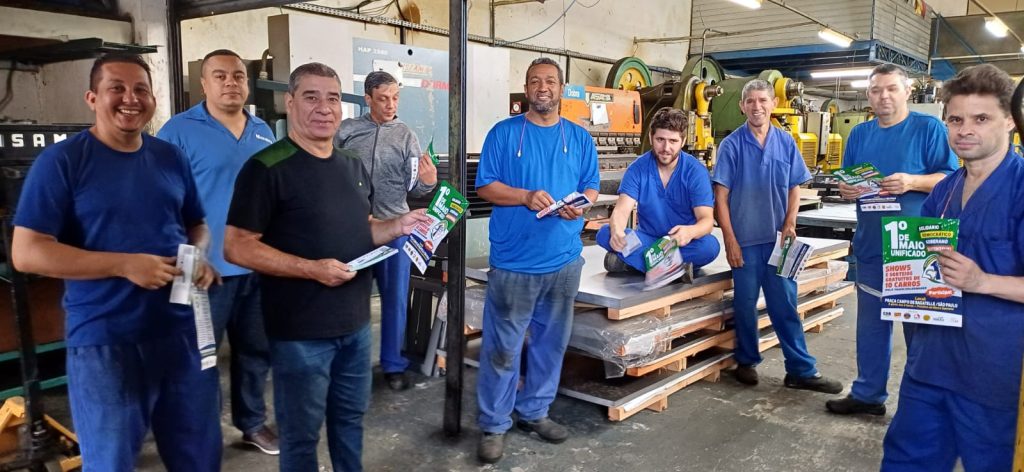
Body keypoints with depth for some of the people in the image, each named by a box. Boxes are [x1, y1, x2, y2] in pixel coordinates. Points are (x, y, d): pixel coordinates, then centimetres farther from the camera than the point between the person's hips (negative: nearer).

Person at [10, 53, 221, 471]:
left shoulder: (171, 158, 8)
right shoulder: (60, 161, -7)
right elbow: (27, 253, -12)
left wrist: (199, 256, -6)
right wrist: (125, 265, -21)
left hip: (183, 331, 5)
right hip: (104, 342, -4)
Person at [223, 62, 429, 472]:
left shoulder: (353, 166, 9)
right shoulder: (267, 168, -15)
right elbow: (236, 247, -18)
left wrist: (399, 226, 0)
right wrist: (312, 269, -26)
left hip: (355, 322, 7)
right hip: (300, 331, -7)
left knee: (350, 417, 22)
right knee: (301, 432, 10)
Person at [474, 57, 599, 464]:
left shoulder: (580, 137, 9)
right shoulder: (503, 133, -1)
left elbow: (591, 187, 11)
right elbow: (485, 186, -3)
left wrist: (579, 205, -12)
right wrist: (526, 197, -18)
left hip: (564, 259, 4)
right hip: (514, 259, -4)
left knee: (551, 341, 14)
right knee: (502, 347, 1)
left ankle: (534, 412, 30)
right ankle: (493, 425, 15)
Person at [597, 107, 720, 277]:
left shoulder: (696, 171, -9)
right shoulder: (638, 168, -6)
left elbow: (707, 219, -16)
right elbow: (622, 210, -16)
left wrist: (690, 232, -41)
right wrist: (617, 232, -42)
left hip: (682, 243, -1)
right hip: (648, 239, 1)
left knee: (710, 245, -33)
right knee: (605, 234, -24)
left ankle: (630, 261, -28)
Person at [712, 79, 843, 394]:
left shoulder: (786, 143, 3)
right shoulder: (732, 145, -5)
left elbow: (794, 189, 10)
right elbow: (721, 196, -6)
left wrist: (790, 223, -6)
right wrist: (730, 241, -9)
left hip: (777, 238, 2)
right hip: (745, 239, -2)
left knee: (785, 305, 6)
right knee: (745, 304, 9)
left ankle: (801, 370, 14)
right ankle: (747, 362, 26)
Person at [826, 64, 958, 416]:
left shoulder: (929, 128, -4)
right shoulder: (860, 134, 10)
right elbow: (845, 182, 14)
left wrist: (912, 181, -25)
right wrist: (846, 190, -8)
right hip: (871, 246, 5)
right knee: (870, 325, 14)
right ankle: (867, 394, 27)